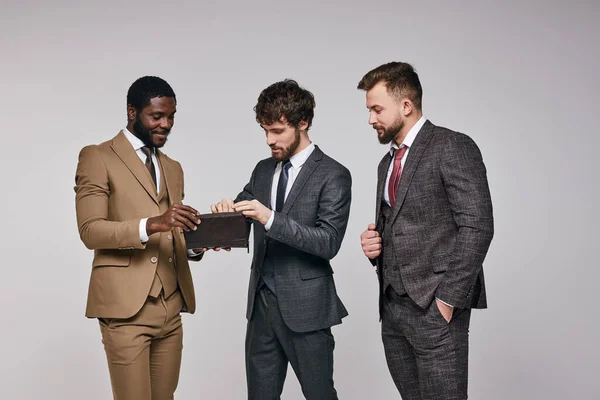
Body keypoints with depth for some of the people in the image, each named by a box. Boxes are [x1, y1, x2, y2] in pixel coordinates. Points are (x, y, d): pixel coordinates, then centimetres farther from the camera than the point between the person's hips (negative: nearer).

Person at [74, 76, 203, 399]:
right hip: (126, 305, -6)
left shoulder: (173, 168, 19)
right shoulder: (97, 157, -1)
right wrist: (151, 224, -25)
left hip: (171, 306, 6)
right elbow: (90, 230, -11)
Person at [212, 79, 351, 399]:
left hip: (306, 306, -6)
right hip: (262, 302, 6)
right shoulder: (263, 170, 10)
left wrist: (271, 219, -28)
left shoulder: (333, 175, -10)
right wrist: (225, 210, -12)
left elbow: (329, 242, -18)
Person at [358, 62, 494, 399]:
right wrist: (374, 243, 3)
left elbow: (477, 226, -14)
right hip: (392, 306, 7)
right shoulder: (388, 162, 18)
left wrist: (448, 298, -17)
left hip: (434, 306, -7)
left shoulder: (453, 147, -7)